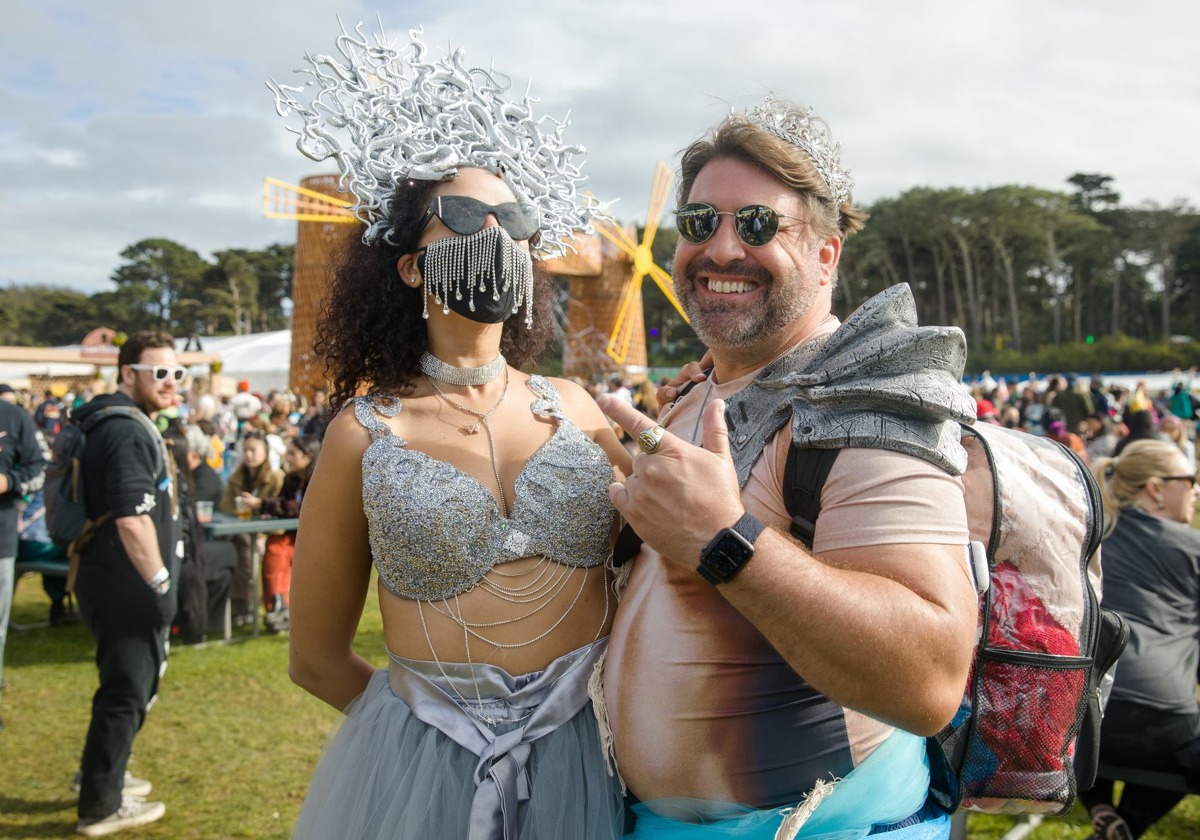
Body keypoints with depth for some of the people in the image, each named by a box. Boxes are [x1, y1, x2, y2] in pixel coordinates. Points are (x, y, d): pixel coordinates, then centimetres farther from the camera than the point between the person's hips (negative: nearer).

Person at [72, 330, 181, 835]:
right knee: (127, 691, 0)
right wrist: (161, 584, -22)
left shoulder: (124, 424, 15)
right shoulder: (128, 432, -19)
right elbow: (132, 519, -27)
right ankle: (100, 807, 13)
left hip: (119, 584, 10)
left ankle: (103, 775, 39)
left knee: (131, 683, 23)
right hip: (127, 589, -10)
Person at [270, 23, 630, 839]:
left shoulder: (574, 406, 1)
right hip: (424, 768, -2)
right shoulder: (364, 433, -5)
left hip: (589, 751, 3)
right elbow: (317, 656, 3)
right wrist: (428, 713, 6)